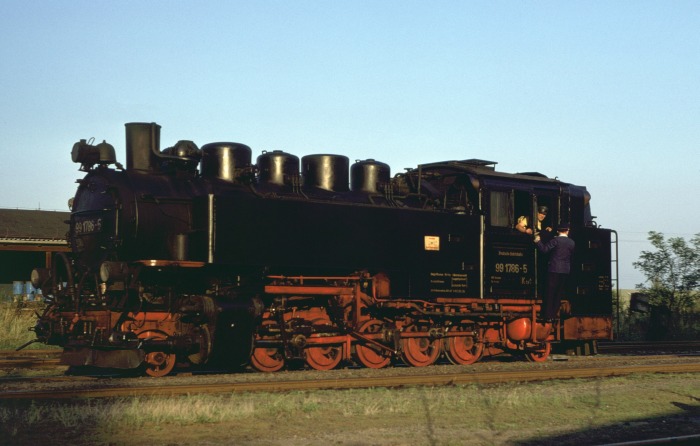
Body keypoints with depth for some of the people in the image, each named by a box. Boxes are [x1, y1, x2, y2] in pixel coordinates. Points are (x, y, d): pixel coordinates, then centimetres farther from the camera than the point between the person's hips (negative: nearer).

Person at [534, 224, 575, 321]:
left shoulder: (556, 240, -10)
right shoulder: (572, 243, 4)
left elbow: (544, 249, -13)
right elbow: (572, 255, 11)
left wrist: (538, 241, -2)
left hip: (554, 269, -4)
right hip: (566, 271, 4)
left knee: (550, 293, 1)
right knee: (559, 294, 11)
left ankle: (548, 316, -1)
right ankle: (553, 315, 11)